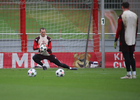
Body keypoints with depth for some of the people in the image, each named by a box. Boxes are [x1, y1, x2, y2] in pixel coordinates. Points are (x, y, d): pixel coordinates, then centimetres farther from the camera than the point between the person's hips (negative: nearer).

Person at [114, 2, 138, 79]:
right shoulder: (135, 16, 8)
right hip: (133, 40, 5)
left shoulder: (121, 16, -9)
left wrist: (115, 40, -5)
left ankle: (129, 74, -5)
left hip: (124, 40, -5)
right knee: (131, 56, 13)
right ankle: (134, 73, 10)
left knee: (126, 56, -3)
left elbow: (119, 29, -11)